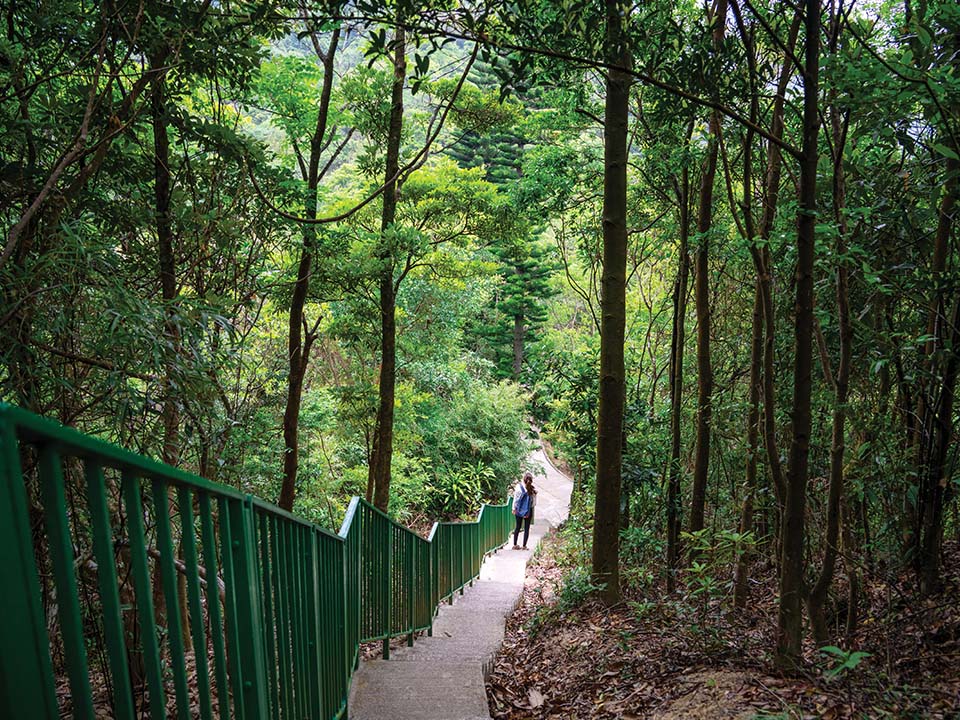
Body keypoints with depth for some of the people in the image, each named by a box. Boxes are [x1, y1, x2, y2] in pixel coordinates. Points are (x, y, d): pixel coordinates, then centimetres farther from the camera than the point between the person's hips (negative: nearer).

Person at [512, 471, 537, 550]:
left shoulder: (519, 486, -8)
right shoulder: (533, 489, -12)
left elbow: (516, 498, -3)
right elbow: (534, 502, -9)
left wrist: (514, 508, 5)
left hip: (519, 510, 2)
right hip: (528, 510, -2)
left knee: (518, 527, 14)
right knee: (526, 528, 8)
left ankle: (515, 545, 17)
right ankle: (524, 546, 9)